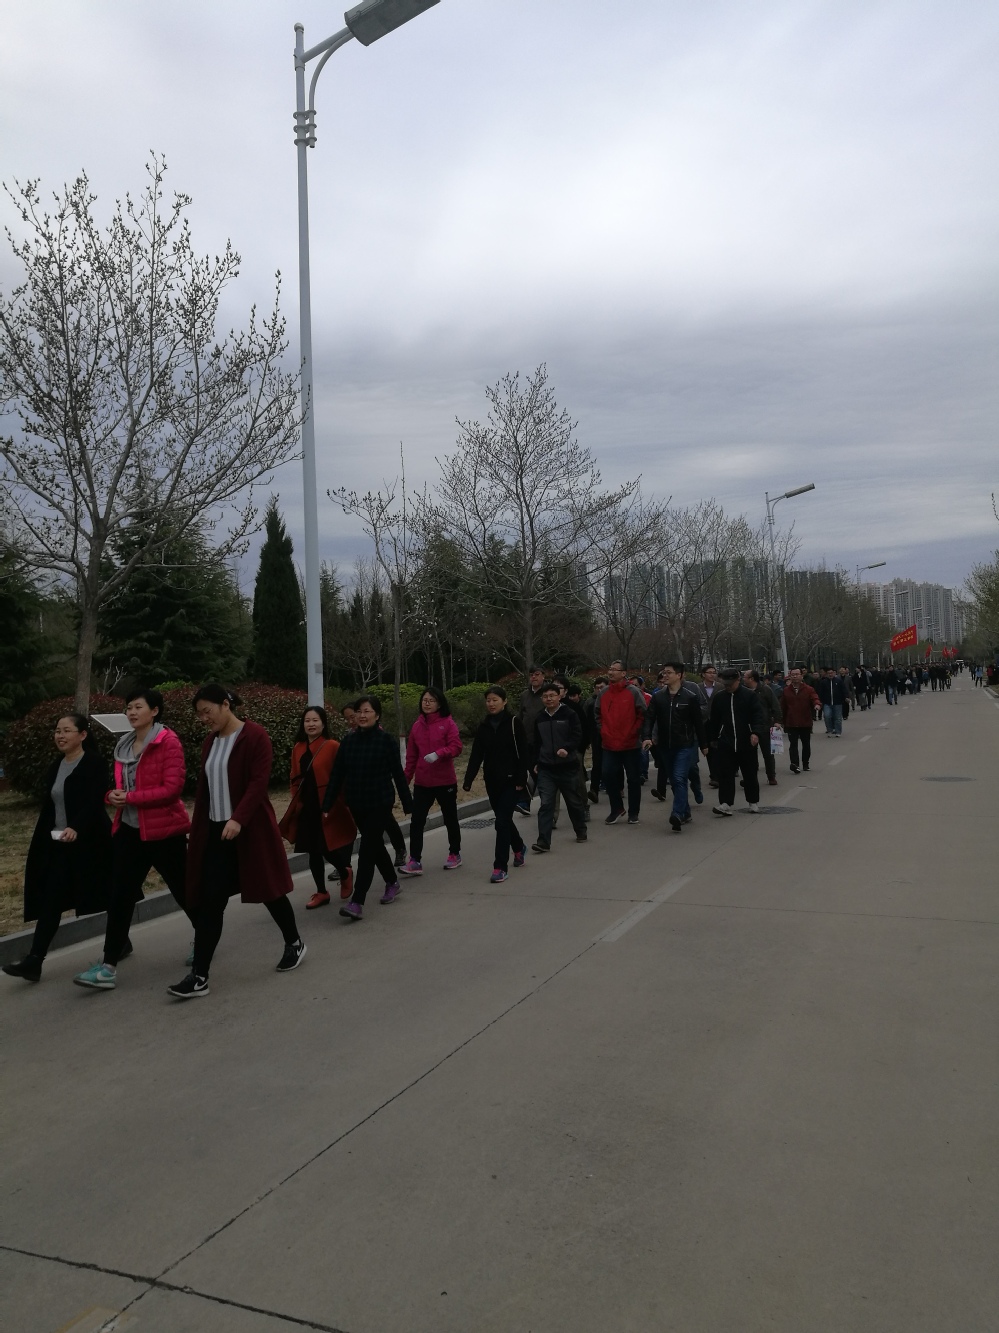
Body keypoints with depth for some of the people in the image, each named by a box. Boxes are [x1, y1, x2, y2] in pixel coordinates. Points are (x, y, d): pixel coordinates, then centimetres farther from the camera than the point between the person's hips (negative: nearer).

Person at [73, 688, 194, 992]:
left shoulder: (168, 742, -13)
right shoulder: (124, 745, 11)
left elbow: (173, 788, -20)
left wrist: (130, 798, -20)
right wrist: (113, 795, -2)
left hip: (163, 830, -6)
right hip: (129, 829, 6)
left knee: (182, 890, 9)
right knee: (119, 896, 1)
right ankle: (109, 965, 4)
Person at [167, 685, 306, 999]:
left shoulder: (255, 736, -10)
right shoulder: (210, 742, 11)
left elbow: (258, 782, -18)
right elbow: (203, 789, 15)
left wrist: (238, 819, -27)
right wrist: (196, 830, 13)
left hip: (250, 830, -6)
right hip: (215, 832, 6)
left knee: (269, 891, 8)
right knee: (208, 902, 0)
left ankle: (294, 943, 31)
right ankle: (199, 976, 2)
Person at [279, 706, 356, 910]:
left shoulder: (333, 746, -11)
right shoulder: (298, 748, 7)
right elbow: (296, 779, 14)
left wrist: (335, 805, -12)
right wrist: (296, 803, 7)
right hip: (306, 809, 6)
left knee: (328, 849, -4)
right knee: (313, 851, 10)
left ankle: (345, 873, 28)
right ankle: (321, 892, 23)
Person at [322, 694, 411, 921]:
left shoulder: (387, 740, -9)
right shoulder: (348, 741, 2)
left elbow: (398, 774, -6)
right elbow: (336, 775, 4)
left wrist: (408, 805, -2)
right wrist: (327, 806, 1)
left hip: (380, 803, -5)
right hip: (356, 804, 5)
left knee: (367, 849, -9)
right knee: (376, 845, 18)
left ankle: (357, 902, -9)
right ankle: (392, 883, 38)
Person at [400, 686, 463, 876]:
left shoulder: (448, 723, -7)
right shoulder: (417, 725, 6)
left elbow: (456, 747, -16)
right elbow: (411, 755, 10)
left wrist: (438, 753, -32)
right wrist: (406, 778, 9)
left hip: (445, 781, -3)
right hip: (422, 782, 3)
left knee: (450, 819, 13)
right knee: (416, 821, -3)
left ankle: (454, 854, 30)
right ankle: (415, 861, 0)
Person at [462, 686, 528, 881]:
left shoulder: (513, 722, -7)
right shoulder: (483, 726, 6)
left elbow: (522, 753, -10)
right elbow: (476, 755, 5)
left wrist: (521, 779, -15)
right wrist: (468, 780, -1)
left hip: (511, 780, -5)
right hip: (492, 781, 5)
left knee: (502, 822, -10)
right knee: (503, 819, 17)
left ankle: (500, 867, -5)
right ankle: (518, 847, 43)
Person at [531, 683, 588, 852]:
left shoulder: (570, 714, -6)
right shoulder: (540, 718, 9)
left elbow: (577, 735, -14)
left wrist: (567, 749, -30)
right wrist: (536, 762, 17)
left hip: (568, 767, -3)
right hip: (546, 768, 3)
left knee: (574, 801, 12)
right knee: (546, 804, -6)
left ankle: (581, 831, 34)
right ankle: (544, 841, -8)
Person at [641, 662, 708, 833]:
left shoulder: (690, 697, -7)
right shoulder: (658, 696, 2)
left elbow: (698, 722, -2)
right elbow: (649, 718, -3)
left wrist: (703, 744, 3)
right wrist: (647, 736, -20)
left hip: (685, 746, -4)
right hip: (665, 747, 5)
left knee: (679, 779, -16)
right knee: (674, 781, 12)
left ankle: (677, 815, -21)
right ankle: (685, 813, 26)